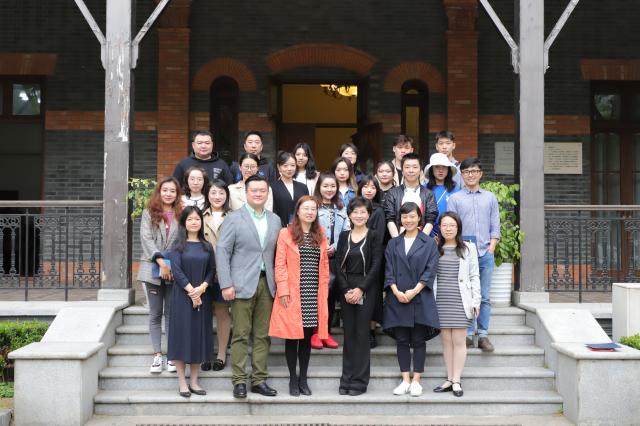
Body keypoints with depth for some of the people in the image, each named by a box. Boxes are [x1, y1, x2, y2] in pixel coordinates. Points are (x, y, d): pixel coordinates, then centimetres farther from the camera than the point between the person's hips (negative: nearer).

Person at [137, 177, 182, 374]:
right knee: (155, 314, 6)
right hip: (153, 269, 0)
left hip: (174, 271, 0)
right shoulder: (149, 213, 6)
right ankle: (157, 355, 10)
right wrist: (161, 261, -15)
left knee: (171, 313, 5)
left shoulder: (181, 214, 6)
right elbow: (146, 239, -5)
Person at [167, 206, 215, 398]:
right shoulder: (178, 246, 1)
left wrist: (201, 288, -11)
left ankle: (194, 381, 13)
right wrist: (191, 291, -14)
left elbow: (211, 270, 5)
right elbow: (176, 270, -8)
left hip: (202, 295, 3)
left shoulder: (207, 247, 10)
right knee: (182, 335, -3)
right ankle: (182, 383, 4)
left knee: (200, 336, 4)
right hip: (182, 296, -3)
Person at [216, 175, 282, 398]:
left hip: (267, 284, 4)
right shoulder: (233, 219, 0)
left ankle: (259, 380, 13)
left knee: (263, 335, 7)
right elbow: (222, 252, -4)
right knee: (241, 335, -1)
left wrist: (279, 283, 4)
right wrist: (226, 284, -11)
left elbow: (277, 253, 13)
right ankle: (239, 380, 5)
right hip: (243, 284, -4)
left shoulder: (275, 220, 13)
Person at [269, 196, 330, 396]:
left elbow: (325, 265, 12)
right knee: (293, 337, 2)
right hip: (293, 295, -3)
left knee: (307, 337, 8)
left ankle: (303, 378, 17)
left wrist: (324, 290, 6)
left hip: (314, 295, 4)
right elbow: (280, 264, -4)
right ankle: (293, 379, 12)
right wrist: (283, 290, -11)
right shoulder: (286, 233, 0)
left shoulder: (320, 235, 12)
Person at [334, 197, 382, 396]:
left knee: (361, 333, -3)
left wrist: (360, 289, -14)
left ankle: (359, 381, 3)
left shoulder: (374, 237, -1)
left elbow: (375, 266, -7)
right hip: (346, 289, 3)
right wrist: (346, 290, -7)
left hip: (366, 289, -3)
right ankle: (347, 379, 12)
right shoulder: (344, 236, 9)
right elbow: (338, 265, 4)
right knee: (349, 333, 6)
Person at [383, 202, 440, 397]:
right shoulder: (393, 244, 12)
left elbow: (430, 270, -4)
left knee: (418, 341, 1)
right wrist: (396, 291, -10)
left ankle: (416, 381, 7)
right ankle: (405, 380, 10)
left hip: (420, 298, -2)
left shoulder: (429, 243, 5)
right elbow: (388, 271, 6)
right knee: (402, 340, 4)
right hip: (397, 298, 2)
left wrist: (414, 291, -14)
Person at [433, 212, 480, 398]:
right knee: (446, 340, 5)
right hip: (441, 300, 2)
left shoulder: (468, 248, 6)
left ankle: (456, 381, 2)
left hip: (460, 301, -2)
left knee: (458, 341, -2)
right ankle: (449, 380, 11)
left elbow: (474, 277, 4)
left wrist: (476, 301, 0)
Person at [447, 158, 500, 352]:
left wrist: (491, 248, -1)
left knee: (484, 297, 3)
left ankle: (483, 335, 7)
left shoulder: (490, 198, 12)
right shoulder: (455, 199, 6)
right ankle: (467, 334, 5)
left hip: (485, 254, 2)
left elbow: (495, 227, 11)